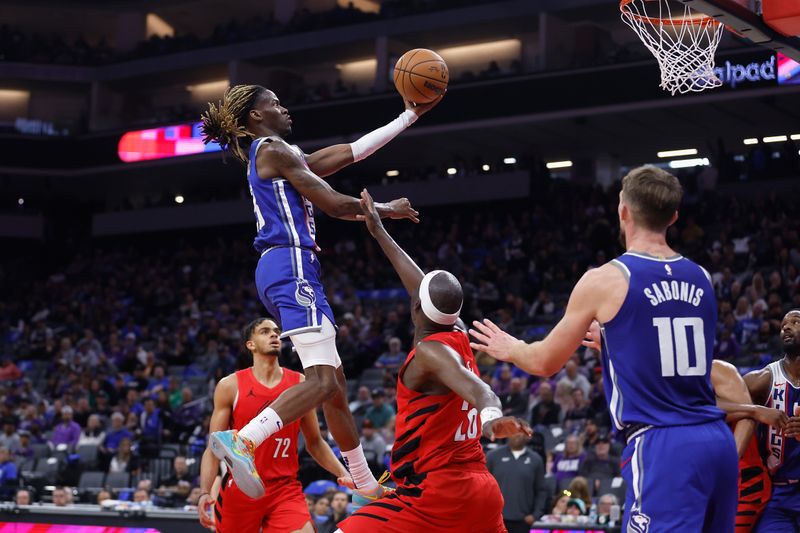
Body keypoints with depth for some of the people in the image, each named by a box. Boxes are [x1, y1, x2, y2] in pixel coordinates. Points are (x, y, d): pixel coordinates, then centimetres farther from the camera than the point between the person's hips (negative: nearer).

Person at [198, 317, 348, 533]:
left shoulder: (300, 384, 3)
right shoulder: (230, 386, -3)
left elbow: (314, 443, 12)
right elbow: (214, 448, -2)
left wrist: (344, 474, -2)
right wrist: (205, 492, -15)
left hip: (285, 490, 1)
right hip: (239, 490, -1)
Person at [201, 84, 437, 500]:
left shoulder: (285, 155, 25)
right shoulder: (273, 149, -4)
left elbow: (350, 152, 26)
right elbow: (334, 204, -8)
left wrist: (410, 115, 28)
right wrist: (388, 210, 8)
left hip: (284, 270, 10)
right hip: (290, 266, -10)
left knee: (334, 382, 14)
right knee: (323, 380, -21)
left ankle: (366, 486, 22)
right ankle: (241, 441, -36)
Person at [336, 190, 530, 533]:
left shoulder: (431, 350, -11)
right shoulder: (459, 339, 11)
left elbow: (478, 389, -30)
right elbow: (424, 287, 26)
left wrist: (490, 416, -53)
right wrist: (379, 233, 36)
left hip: (435, 491, -9)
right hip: (480, 488, 9)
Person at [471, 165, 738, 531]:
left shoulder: (605, 280, -5)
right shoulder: (701, 279, 12)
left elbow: (546, 362, 7)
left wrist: (507, 348, 28)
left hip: (661, 446, -7)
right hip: (717, 439, 7)